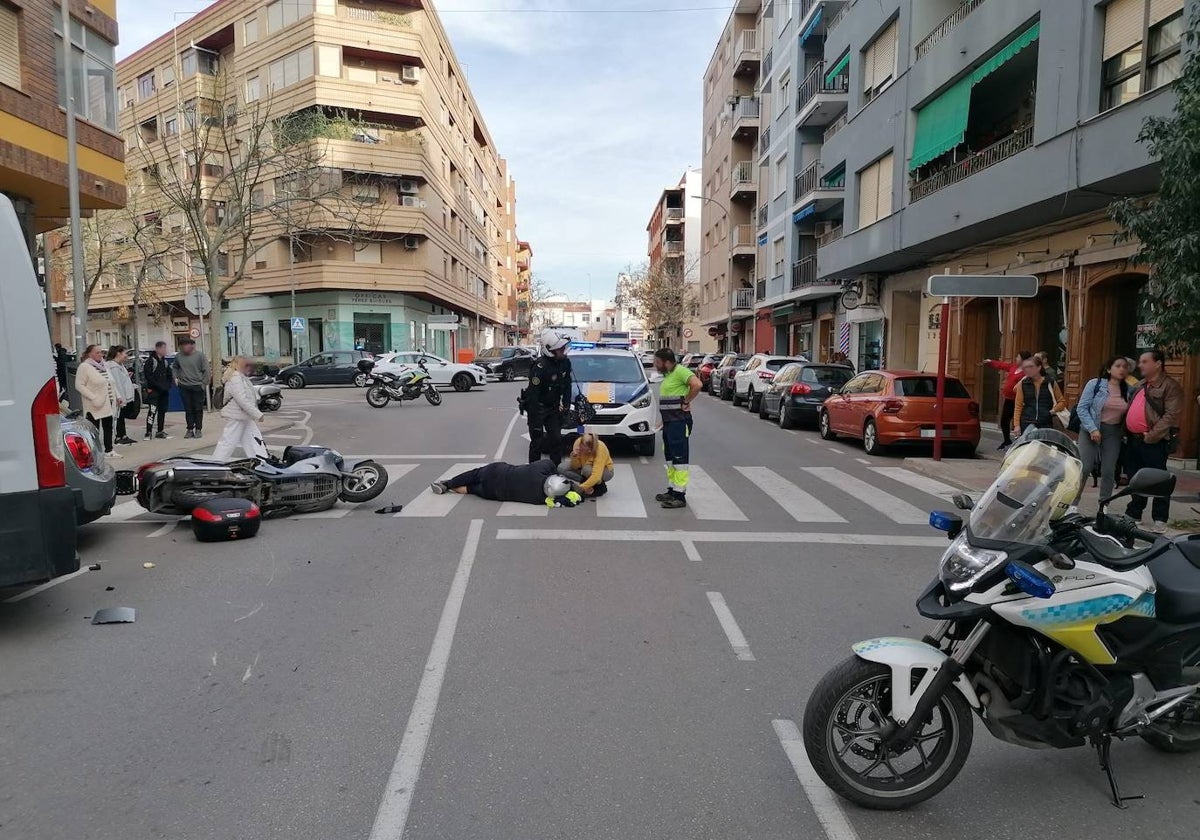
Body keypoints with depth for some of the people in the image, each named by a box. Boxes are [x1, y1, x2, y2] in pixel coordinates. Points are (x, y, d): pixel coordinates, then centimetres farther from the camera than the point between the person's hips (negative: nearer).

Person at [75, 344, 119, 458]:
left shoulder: (103, 365, 12)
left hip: (107, 404, 7)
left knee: (108, 427, 12)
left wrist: (114, 396, 12)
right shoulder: (84, 367, -11)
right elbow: (79, 385, -15)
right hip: (95, 405, -7)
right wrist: (93, 397, -21)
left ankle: (108, 450, 21)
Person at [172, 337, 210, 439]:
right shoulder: (178, 356, 5)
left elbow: (207, 370, -5)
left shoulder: (199, 355, -6)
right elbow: (174, 367, 22)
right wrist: (176, 377, 8)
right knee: (188, 409, 7)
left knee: (198, 409, 2)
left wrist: (204, 383, -9)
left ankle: (198, 429, 11)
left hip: (197, 386, -3)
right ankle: (190, 429, 13)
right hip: (184, 387, 3)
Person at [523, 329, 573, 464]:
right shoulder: (541, 366, -27)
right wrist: (535, 419, -25)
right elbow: (533, 394, -26)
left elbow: (567, 386, 8)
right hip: (537, 407, -6)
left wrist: (566, 406, 4)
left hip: (553, 407, 6)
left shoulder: (565, 362, -5)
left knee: (556, 438, 7)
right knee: (537, 441, -1)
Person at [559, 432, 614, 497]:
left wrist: (582, 487, -47)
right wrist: (574, 456, -35)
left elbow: (596, 475, -42)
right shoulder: (578, 442, -23)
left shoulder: (601, 449, -35)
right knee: (561, 468, -16)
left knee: (587, 469, -37)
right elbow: (575, 467, -15)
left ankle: (600, 485, -9)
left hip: (605, 471, -5)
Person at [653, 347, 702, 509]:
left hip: (679, 421, -10)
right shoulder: (668, 374, 16)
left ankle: (680, 496, -6)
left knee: (680, 458, -8)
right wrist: (664, 419, 12)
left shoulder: (680, 371, -14)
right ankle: (672, 490, 26)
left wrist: (686, 402, -19)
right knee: (670, 457, 16)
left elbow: (697, 385, -28)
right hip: (668, 421, 10)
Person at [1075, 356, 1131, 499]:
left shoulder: (1128, 390, 5)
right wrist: (1092, 428, -16)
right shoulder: (1095, 384, -6)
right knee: (1084, 468, -6)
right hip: (1091, 430, -3)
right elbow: (1081, 408, -9)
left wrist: (1125, 433, -8)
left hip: (1114, 433, 3)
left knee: (1109, 471, 4)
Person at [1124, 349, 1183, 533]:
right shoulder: (1140, 385, 17)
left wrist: (1151, 436, -21)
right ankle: (1134, 513, 26)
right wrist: (1126, 431, 12)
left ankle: (1160, 519, 7)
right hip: (1133, 439, 8)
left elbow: (1171, 416, -18)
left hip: (1154, 442, -8)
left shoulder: (1171, 387, -9)